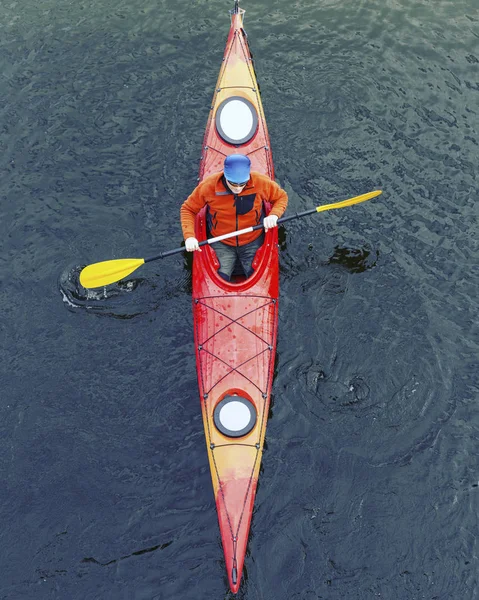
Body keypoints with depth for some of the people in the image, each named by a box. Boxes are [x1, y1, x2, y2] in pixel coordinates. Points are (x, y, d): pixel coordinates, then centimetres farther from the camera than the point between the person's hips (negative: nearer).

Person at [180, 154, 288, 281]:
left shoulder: (261, 182, -18)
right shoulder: (208, 186, -19)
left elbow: (281, 196, 2)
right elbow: (187, 209, -6)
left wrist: (274, 215, -19)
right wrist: (189, 236, -20)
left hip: (253, 241, 1)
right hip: (220, 243, 0)